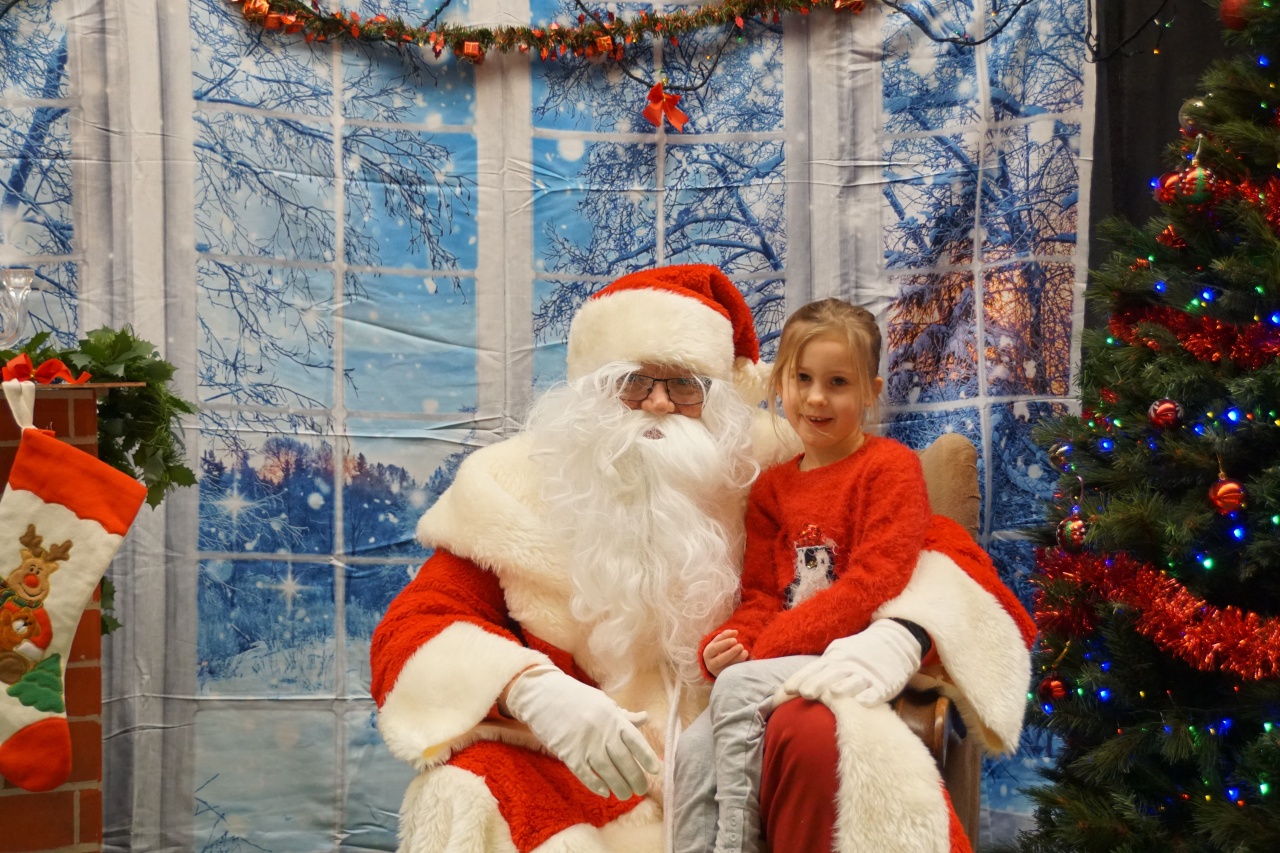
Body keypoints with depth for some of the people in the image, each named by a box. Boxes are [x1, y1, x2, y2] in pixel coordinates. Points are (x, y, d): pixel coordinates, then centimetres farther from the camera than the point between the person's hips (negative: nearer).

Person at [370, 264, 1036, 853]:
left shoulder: (762, 471, 1)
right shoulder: (518, 485, 3)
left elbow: (928, 544, 2)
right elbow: (409, 633, -1)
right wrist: (531, 688, -23)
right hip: (579, 778, 1)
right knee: (463, 794, -29)